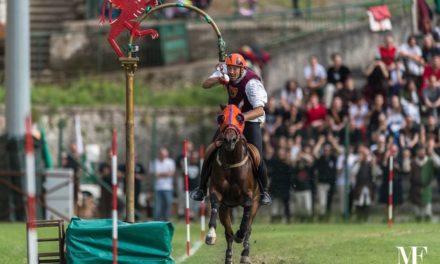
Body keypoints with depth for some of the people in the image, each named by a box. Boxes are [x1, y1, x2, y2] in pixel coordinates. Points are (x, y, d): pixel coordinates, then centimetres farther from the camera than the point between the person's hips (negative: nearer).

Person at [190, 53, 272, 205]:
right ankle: (202, 188, 14)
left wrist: (243, 117, -54)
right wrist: (218, 80, -34)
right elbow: (205, 85, -12)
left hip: (250, 120, -5)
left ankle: (264, 191, 9)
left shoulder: (251, 82, -31)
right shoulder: (225, 72, -14)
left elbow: (260, 110, -37)